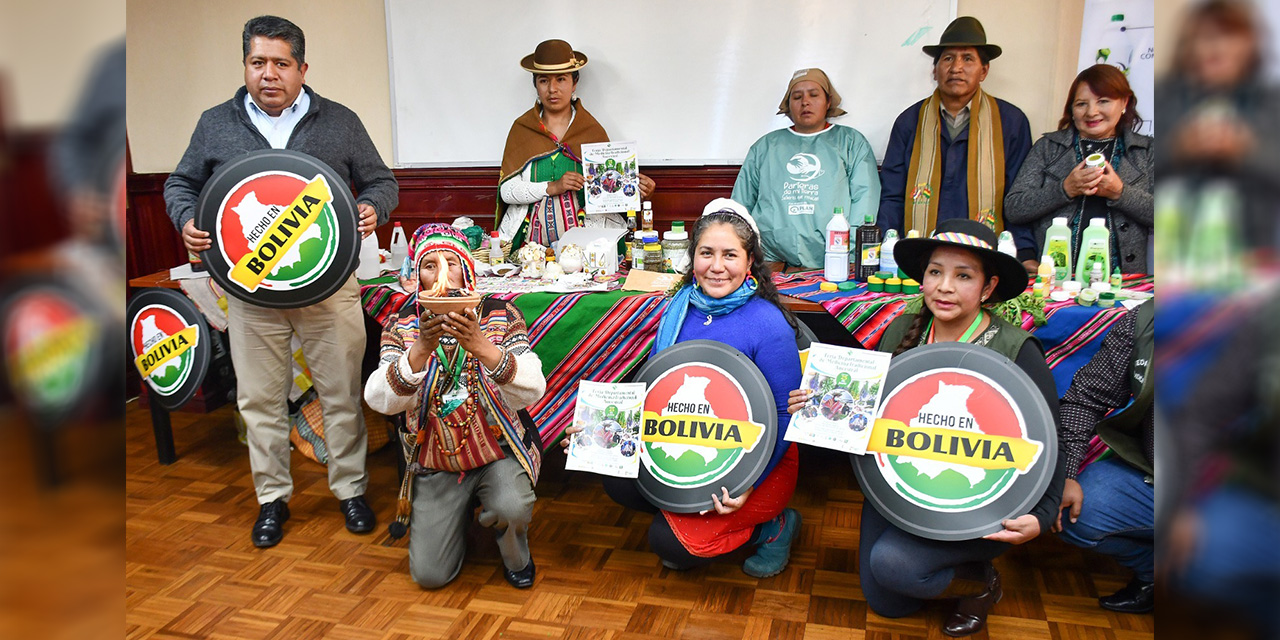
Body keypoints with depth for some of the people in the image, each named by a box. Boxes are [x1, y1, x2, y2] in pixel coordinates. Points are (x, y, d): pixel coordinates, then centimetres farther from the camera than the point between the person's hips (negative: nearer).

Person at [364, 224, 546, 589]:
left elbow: (532, 392, -21)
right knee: (429, 574, -4)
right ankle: (461, 512, 28)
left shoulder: (499, 315, -7)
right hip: (436, 464, 2)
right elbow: (379, 400, -18)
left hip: (499, 450, -1)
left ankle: (515, 555, 5)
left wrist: (480, 346, -37)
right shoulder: (402, 327, -3)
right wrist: (421, 349, -34)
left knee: (512, 508, -32)